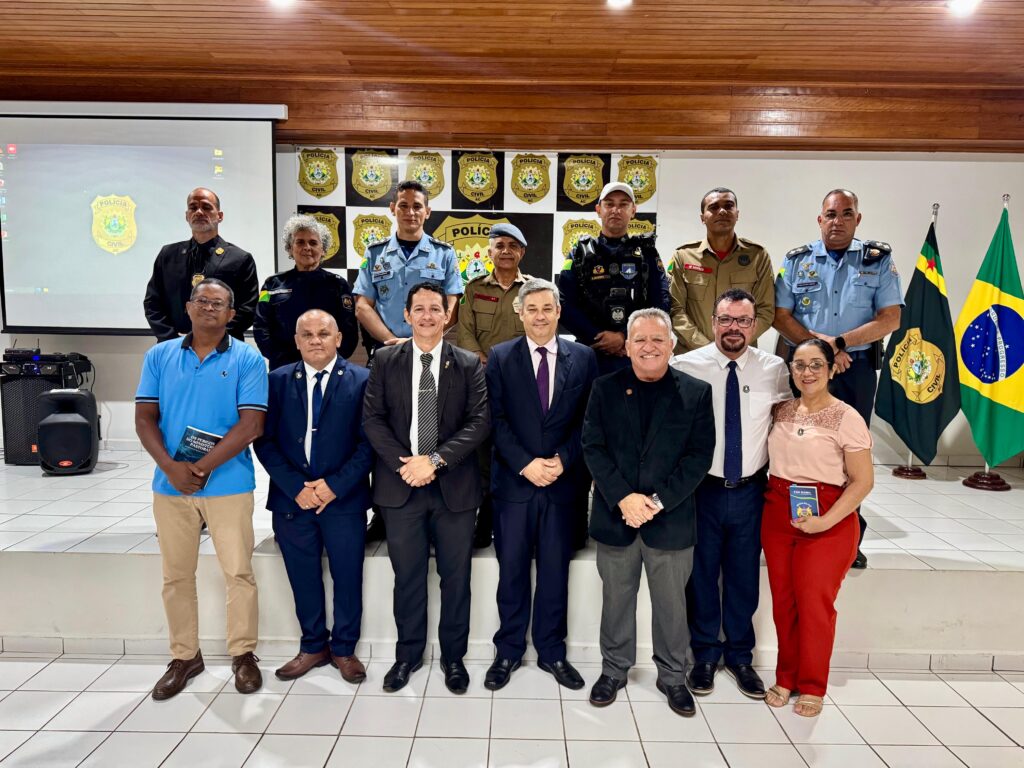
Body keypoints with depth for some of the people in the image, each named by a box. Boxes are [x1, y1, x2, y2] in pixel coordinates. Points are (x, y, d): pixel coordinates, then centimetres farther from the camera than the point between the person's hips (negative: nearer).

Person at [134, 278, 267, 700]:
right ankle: (184, 657, 29)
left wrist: (200, 468, -16)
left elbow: (250, 425, -11)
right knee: (176, 576, 13)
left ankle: (243, 654, 21)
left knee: (239, 573, 3)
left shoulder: (247, 359, -4)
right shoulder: (159, 356, 6)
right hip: (170, 485, 3)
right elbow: (144, 418, 2)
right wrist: (170, 466, -13)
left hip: (228, 485, -3)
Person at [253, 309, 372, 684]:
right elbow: (265, 441, 1)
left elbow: (368, 441, -6)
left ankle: (343, 649, 28)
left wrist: (335, 485, -13)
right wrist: (296, 488, -9)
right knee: (304, 579, 13)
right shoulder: (278, 380, 4)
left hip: (344, 498, -2)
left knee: (347, 578, 8)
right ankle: (313, 647, 32)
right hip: (291, 498, 2)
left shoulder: (361, 380, -3)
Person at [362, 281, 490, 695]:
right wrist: (403, 464, -12)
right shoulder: (385, 361, 5)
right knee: (407, 575, 11)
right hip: (400, 485, 1)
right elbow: (372, 418, 1)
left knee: (456, 576, 9)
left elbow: (479, 421, -5)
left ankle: (453, 656, 27)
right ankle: (408, 653, 30)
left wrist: (435, 460, -15)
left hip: (454, 486, 0)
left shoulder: (469, 364, 2)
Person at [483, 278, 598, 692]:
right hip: (514, 480, -1)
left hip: (561, 482, 1)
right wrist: (525, 464, -13)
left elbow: (587, 420, 2)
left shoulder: (583, 357, 4)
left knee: (555, 570, 11)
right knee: (512, 569, 8)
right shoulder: (500, 357, 1)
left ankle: (552, 652, 26)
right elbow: (496, 420, -4)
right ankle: (508, 651, 25)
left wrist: (562, 459, -11)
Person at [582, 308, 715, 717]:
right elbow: (593, 448, -3)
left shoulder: (696, 392, 0)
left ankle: (672, 675, 32)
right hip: (615, 515, 1)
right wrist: (623, 498, -14)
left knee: (671, 603, 13)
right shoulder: (605, 388, 2)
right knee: (616, 599, 14)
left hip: (671, 519, 0)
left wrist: (658, 501, -14)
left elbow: (699, 455, -5)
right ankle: (614, 669, 33)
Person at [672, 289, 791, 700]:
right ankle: (704, 654, 33)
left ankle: (740, 655, 36)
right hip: (701, 488, -2)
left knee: (744, 576, 15)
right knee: (701, 574, 11)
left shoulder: (774, 369, -2)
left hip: (750, 490, 2)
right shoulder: (686, 366, -9)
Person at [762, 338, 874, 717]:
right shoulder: (781, 410, 6)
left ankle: (812, 686, 22)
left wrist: (826, 521, -18)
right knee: (783, 600, 10)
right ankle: (786, 677, 27)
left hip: (827, 520, -4)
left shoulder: (846, 417, -8)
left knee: (814, 603, 3)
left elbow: (863, 481, -10)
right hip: (777, 513, 4)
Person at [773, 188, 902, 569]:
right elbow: (780, 316, 0)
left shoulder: (879, 260, 4)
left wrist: (839, 342, -16)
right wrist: (820, 344, -13)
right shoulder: (797, 260, 5)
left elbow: (890, 318, -5)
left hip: (857, 369, 0)